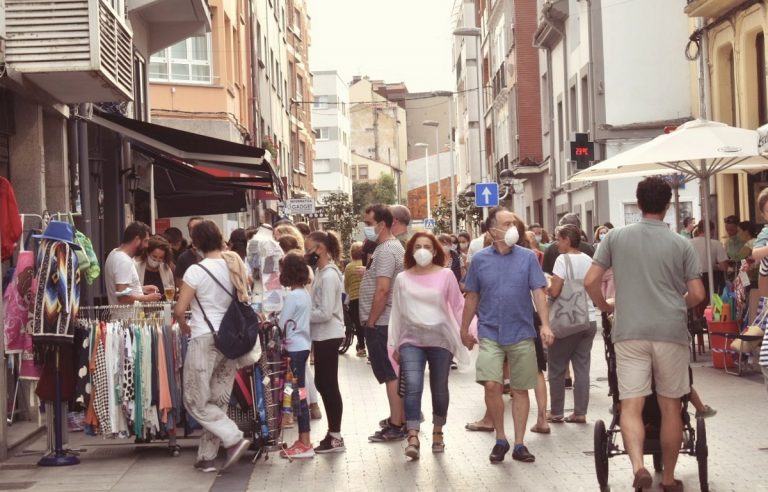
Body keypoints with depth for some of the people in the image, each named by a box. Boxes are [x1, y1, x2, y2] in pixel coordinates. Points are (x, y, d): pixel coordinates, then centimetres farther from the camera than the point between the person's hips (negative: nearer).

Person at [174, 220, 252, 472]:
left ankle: (234, 439, -10)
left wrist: (184, 326, 6)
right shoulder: (236, 266, 6)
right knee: (218, 401, 11)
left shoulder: (196, 271, -12)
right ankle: (207, 457, 15)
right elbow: (243, 299, 16)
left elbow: (180, 310, -12)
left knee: (196, 401, 3)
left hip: (204, 339, -6)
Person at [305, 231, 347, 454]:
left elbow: (325, 313, -23)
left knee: (329, 385, -3)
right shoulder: (321, 272, 12)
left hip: (328, 336, -10)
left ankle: (335, 438, 4)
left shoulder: (329, 275, -18)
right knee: (323, 384, 14)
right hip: (323, 336, 10)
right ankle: (333, 433, 23)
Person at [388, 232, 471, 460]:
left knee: (439, 388, 9)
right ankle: (413, 438, -19)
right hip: (411, 339, 0)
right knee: (412, 386, -16)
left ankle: (437, 433, 27)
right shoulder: (402, 279, 7)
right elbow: (396, 312, 11)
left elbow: (458, 306, 4)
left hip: (440, 338, 0)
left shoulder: (445, 275, 2)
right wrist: (394, 344, 11)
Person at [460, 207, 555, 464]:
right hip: (490, 334, 0)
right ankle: (500, 439, 8)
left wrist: (545, 325, -13)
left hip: (521, 334, 1)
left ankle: (519, 444, 16)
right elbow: (472, 297, 10)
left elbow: (538, 292, -1)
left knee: (520, 390, 6)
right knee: (492, 385, -12)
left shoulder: (527, 257, 1)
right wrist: (465, 330, 13)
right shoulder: (480, 260, 2)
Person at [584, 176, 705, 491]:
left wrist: (605, 306, 20)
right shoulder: (681, 244, 4)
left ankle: (638, 467, -24)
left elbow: (590, 282, 1)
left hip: (630, 333, 0)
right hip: (670, 332, 0)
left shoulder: (616, 237, 5)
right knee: (670, 406, 11)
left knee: (631, 405, -1)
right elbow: (697, 294, 2)